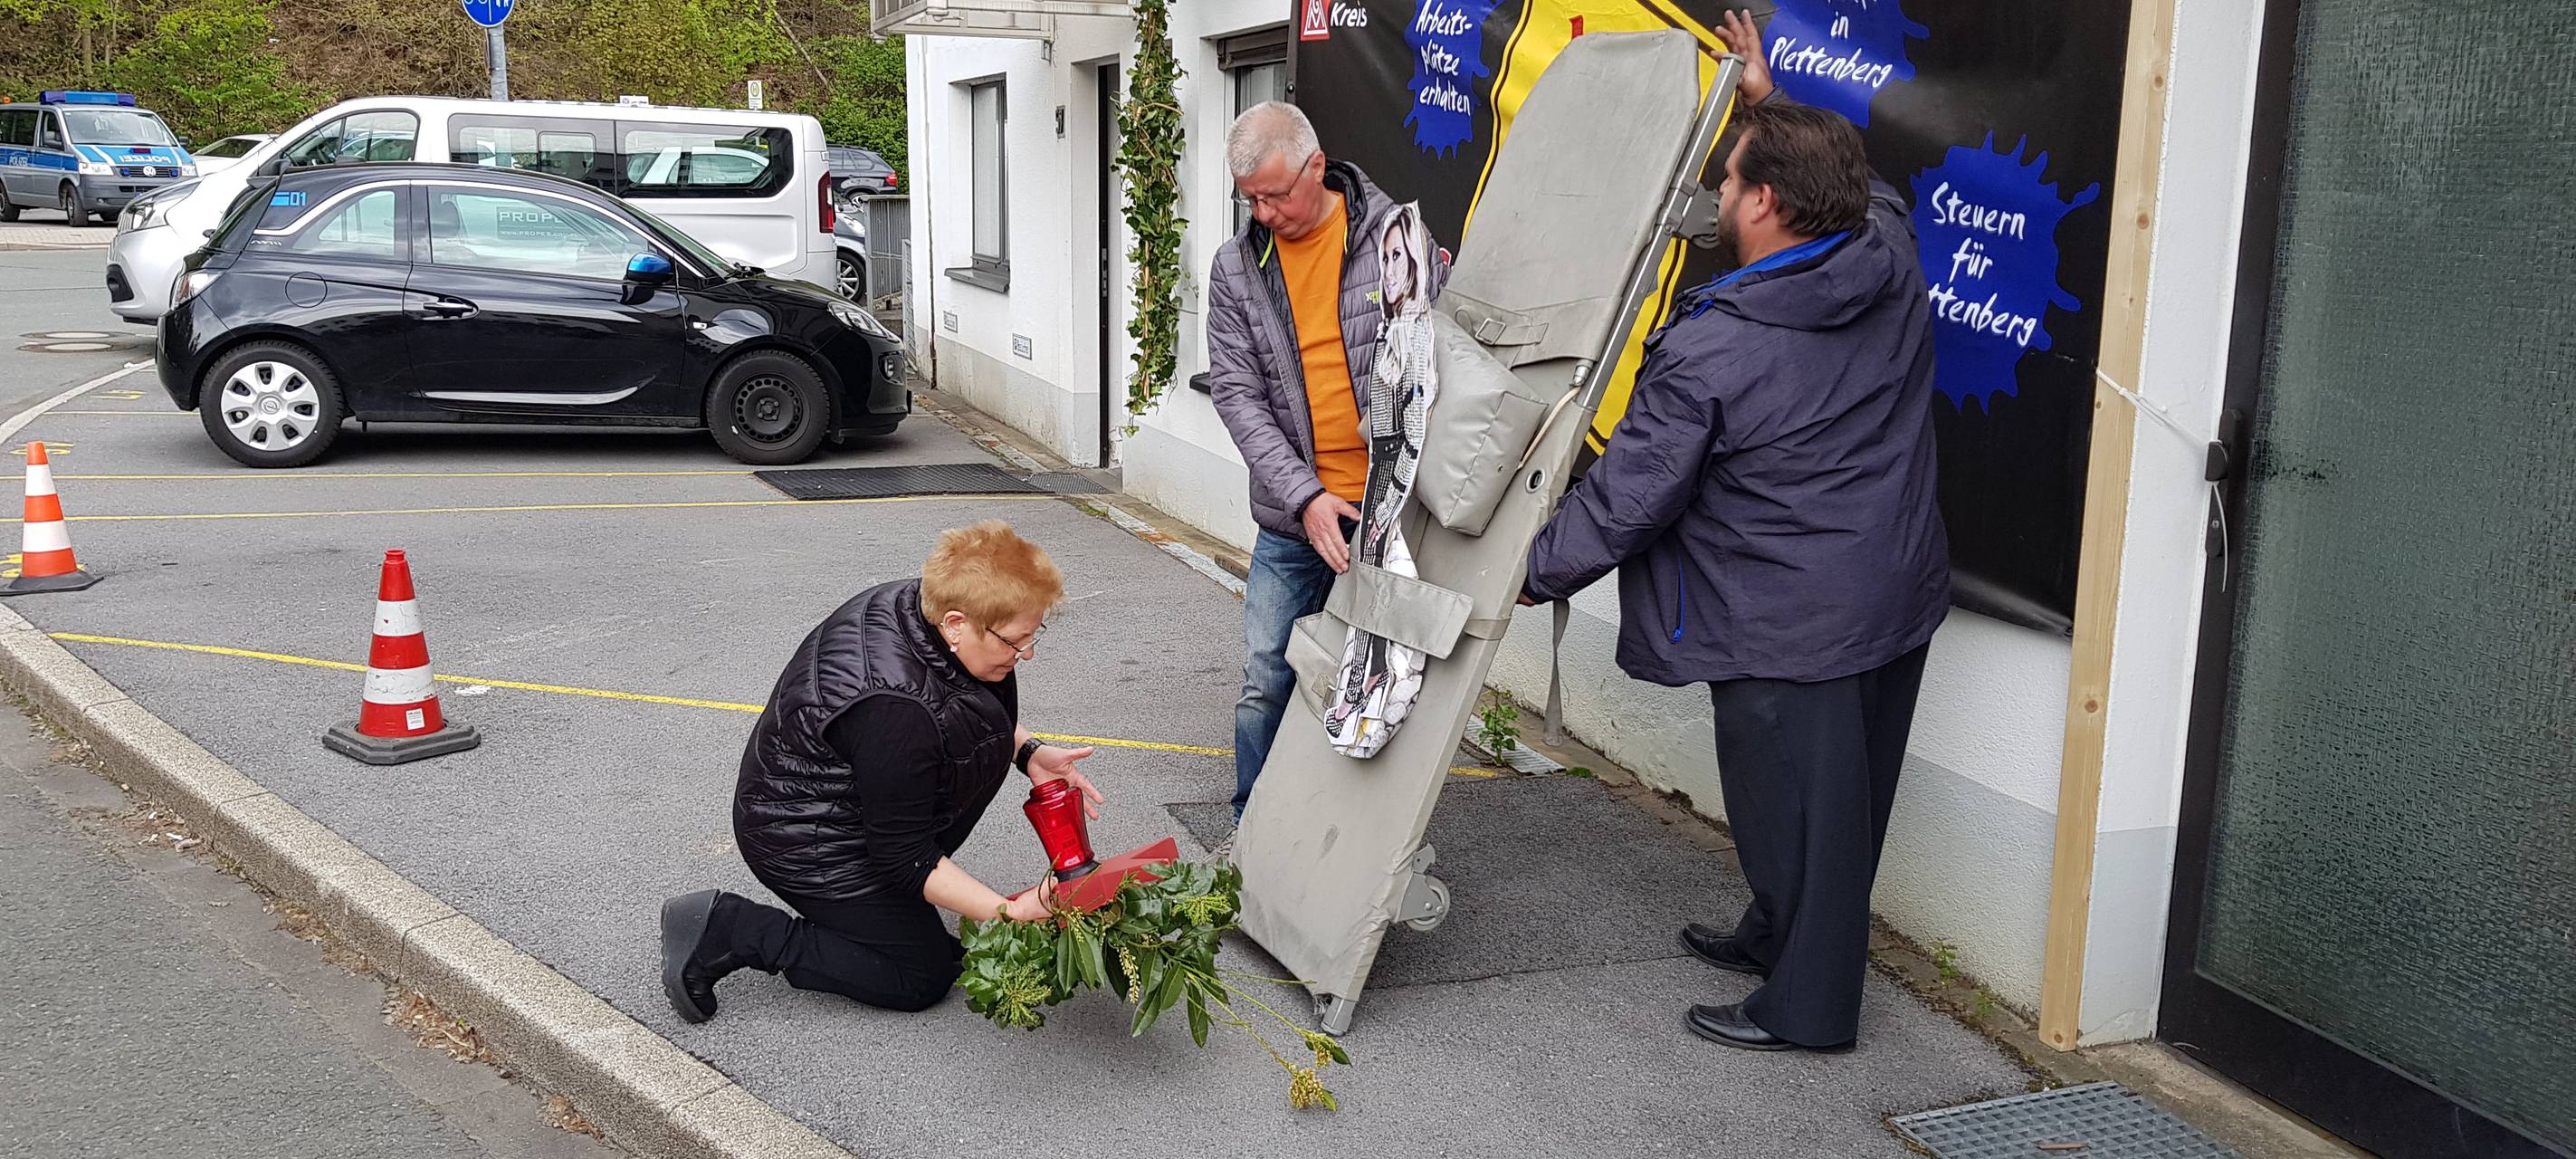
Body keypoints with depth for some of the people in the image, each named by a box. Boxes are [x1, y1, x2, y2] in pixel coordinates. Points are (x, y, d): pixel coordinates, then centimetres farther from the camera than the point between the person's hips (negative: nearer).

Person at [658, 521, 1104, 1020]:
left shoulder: (912, 603, -10)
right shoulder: (897, 709, -36)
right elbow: (906, 861, -26)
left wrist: (1029, 753, -3)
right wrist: (1010, 912, -25)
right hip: (800, 842, -9)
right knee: (922, 977, 0)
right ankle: (725, 930, -2)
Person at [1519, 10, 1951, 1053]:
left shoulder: (1705, 351, -23)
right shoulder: (1893, 264, -4)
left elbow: (1627, 496, -16)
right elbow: (1865, 193, 22)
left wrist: (1538, 571, 0)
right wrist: (1775, 106, 25)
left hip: (1788, 628, -8)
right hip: (1898, 595, 8)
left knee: (1793, 804, 7)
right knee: (1845, 794, 21)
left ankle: (1806, 1007, 22)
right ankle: (1774, 936, 44)